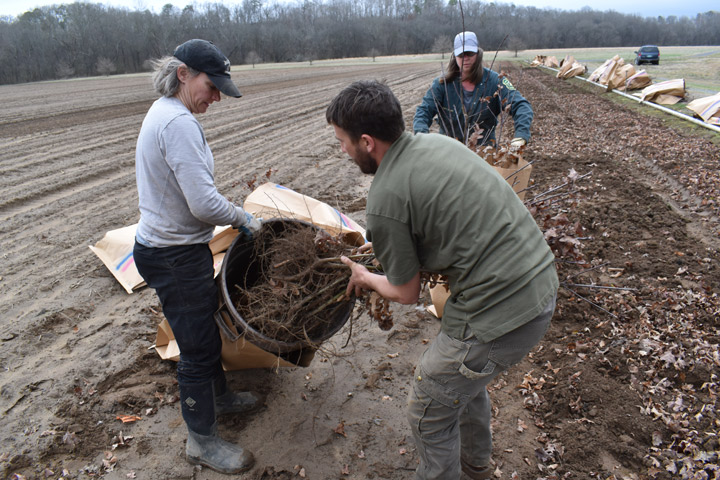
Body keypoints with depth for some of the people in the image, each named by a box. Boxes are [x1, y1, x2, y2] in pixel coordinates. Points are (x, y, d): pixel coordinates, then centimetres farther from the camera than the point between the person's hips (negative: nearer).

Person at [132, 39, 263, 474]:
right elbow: (204, 202, -29)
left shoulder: (163, 112, 11)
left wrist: (234, 218, 15)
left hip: (168, 246, 10)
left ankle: (218, 395, 48)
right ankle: (203, 441, 25)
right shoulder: (179, 122, -23)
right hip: (175, 256, -10)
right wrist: (245, 220, -11)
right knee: (198, 345, 4)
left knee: (207, 327, 25)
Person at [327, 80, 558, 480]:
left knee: (428, 415, 12)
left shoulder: (384, 199, -17)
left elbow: (407, 293, -4)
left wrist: (364, 278, 16)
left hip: (500, 312, -9)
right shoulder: (437, 141, 8)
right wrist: (385, 242, 33)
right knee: (465, 378, 33)